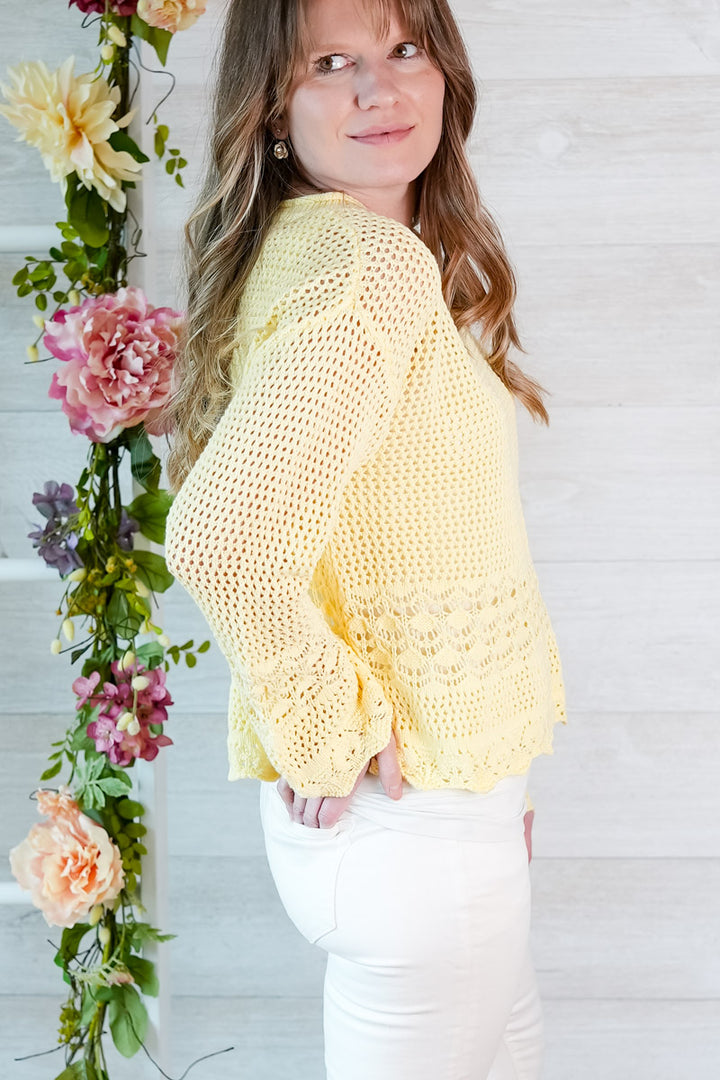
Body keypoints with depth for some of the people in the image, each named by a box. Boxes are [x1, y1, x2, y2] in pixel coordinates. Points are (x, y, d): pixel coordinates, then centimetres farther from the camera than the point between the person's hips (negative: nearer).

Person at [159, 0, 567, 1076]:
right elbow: (223, 542, -37)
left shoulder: (310, 245, 8)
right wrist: (330, 734, -20)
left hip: (450, 791, 9)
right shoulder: (376, 261, -23)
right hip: (410, 815, -9)